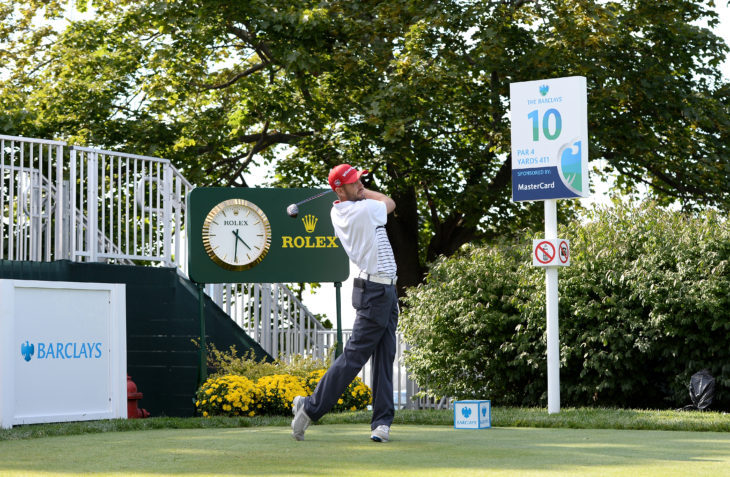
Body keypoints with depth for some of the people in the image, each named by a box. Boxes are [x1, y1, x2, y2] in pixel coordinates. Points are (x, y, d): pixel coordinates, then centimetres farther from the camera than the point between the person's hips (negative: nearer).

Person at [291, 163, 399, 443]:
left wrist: (358, 192, 15)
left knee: (384, 358, 6)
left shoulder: (337, 213, 9)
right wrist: (362, 194, 14)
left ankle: (382, 421, 4)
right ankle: (311, 407, -1)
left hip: (386, 291, 9)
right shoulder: (365, 210, -17)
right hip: (376, 291, -9)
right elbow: (389, 202, 5)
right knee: (354, 355, -7)